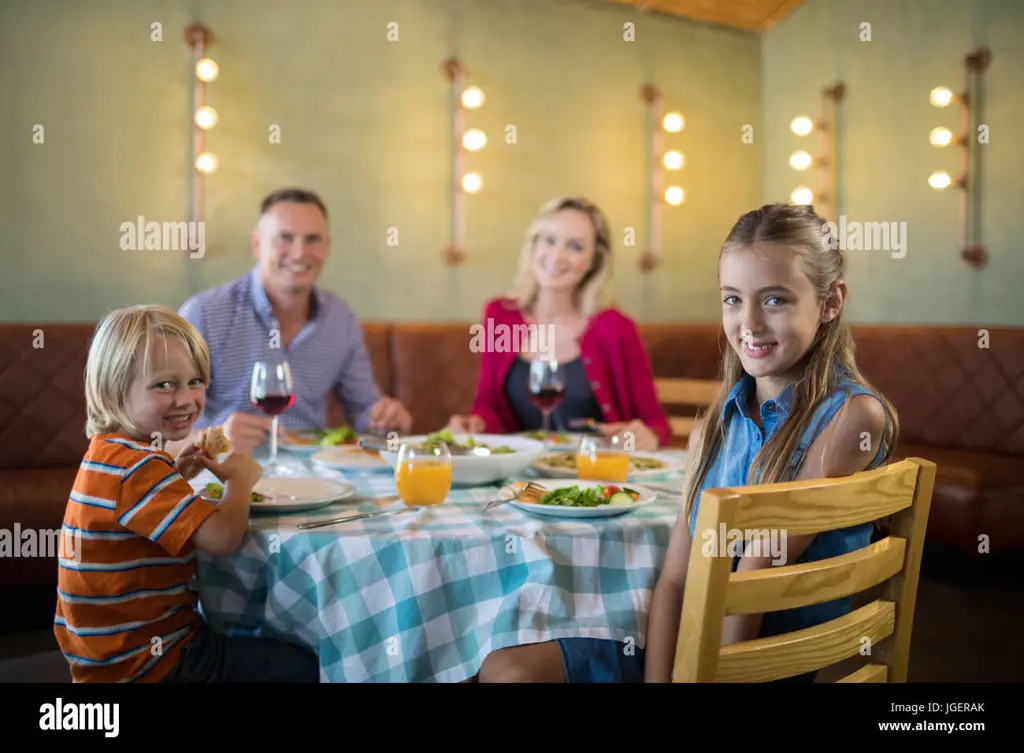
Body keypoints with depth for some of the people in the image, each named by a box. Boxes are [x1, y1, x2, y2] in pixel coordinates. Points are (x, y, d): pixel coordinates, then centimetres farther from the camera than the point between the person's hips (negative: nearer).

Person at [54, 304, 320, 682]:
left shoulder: (109, 452, 6)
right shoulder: (137, 466, -27)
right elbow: (224, 536, -33)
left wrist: (175, 477, 8)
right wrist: (240, 479, -14)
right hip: (149, 664, -10)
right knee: (302, 666, -3)